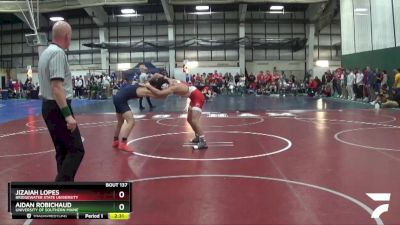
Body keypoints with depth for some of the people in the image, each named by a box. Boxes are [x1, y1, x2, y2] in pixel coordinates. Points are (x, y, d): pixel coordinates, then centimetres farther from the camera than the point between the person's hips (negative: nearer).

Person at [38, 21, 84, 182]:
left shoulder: (46, 52, 13)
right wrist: (67, 114, -27)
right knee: (76, 150, -8)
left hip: (48, 106, 10)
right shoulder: (58, 53, -17)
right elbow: (56, 86, -25)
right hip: (57, 108, -10)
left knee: (63, 150, 14)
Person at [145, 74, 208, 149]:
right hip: (194, 97, 10)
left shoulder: (172, 88, -29)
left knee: (194, 121, -19)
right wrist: (150, 82, -4)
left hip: (198, 97, -10)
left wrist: (149, 86, -31)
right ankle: (198, 137, 31)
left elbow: (159, 93, -43)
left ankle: (203, 142, -21)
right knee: (189, 119, 17)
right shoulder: (169, 81, -4)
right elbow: (157, 75, 8)